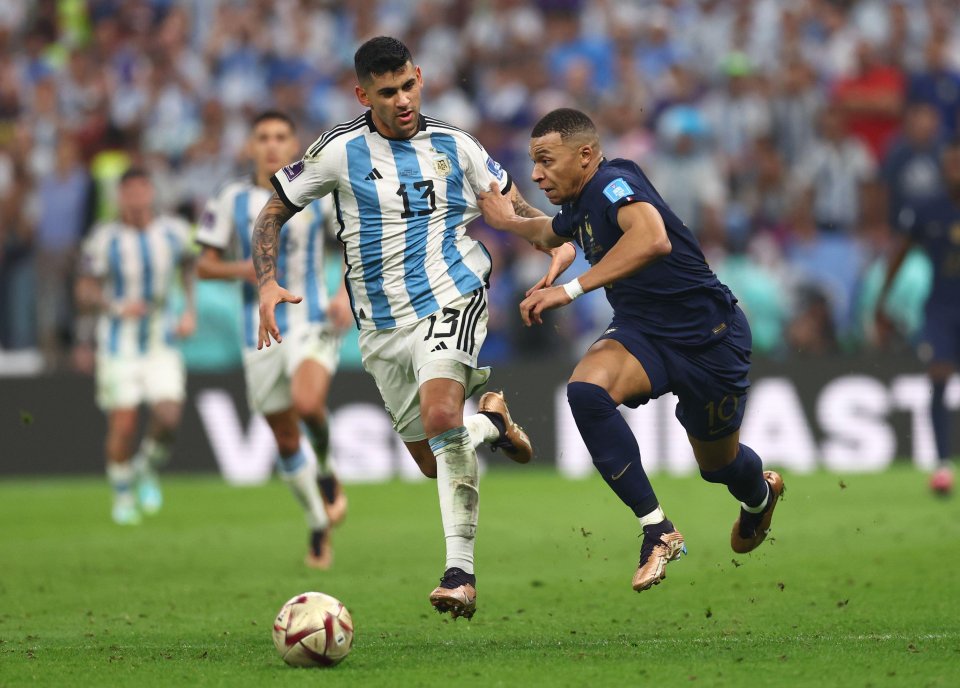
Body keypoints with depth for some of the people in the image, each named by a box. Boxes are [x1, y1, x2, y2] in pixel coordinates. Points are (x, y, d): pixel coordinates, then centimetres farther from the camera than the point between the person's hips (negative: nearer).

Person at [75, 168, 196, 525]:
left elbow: (190, 267, 20)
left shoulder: (174, 232, -1)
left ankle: (147, 469, 17)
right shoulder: (104, 239, -10)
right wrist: (115, 307, -24)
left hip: (160, 344, 2)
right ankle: (122, 495, 18)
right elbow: (84, 294, -7)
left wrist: (190, 310, 9)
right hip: (119, 345, -2)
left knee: (168, 417, -14)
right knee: (122, 426, -5)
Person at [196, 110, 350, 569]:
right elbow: (205, 265, 5)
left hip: (314, 321, -2)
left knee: (307, 402, -30)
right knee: (285, 440, 6)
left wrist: (348, 295, -4)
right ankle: (319, 528, 24)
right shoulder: (232, 199, 1)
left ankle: (328, 475, 1)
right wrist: (240, 269, -16)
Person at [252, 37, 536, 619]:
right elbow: (273, 214, 4)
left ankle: (461, 571, -28)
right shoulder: (340, 151, -3)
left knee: (440, 415, -29)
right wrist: (269, 285, -11)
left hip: (452, 301, -2)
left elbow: (515, 210, 15)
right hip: (383, 326, 2)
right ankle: (490, 416, 45)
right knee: (433, 461, 9)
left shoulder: (454, 145, 2)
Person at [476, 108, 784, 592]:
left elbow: (653, 238, -48)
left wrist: (571, 289, -48)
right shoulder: (578, 207, 2)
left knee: (718, 464, 13)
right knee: (586, 389, -27)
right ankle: (657, 529, -19)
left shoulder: (614, 184, -25)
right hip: (642, 330, 7)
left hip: (708, 340, -7)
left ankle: (761, 493, 55)